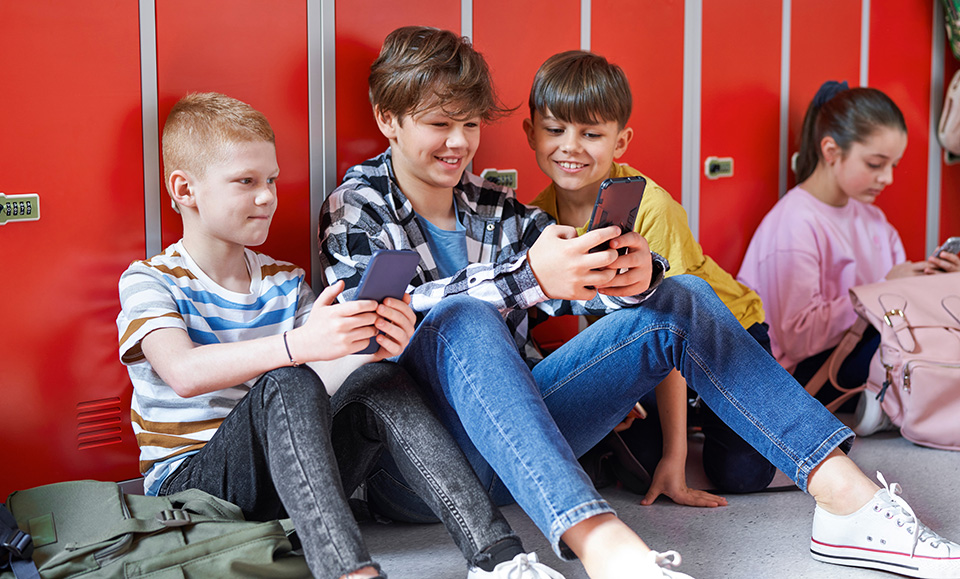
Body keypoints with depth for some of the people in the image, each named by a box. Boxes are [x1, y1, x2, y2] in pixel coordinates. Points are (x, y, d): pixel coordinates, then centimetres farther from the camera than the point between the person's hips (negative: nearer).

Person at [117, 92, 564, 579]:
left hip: (290, 477, 5)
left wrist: (375, 347, -21)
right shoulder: (149, 282, -3)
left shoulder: (285, 283, 15)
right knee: (287, 383, -33)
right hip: (189, 481, -4)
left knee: (376, 380, -21)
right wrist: (297, 344, -40)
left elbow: (333, 372, 2)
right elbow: (185, 374, -25)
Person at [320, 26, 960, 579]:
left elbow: (584, 286, 5)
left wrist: (635, 277, -21)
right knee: (464, 320, -37)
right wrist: (527, 278, -36)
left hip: (524, 435, 6)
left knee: (679, 301, -5)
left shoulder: (494, 207, 15)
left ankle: (849, 497, -14)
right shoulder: (356, 209, -1)